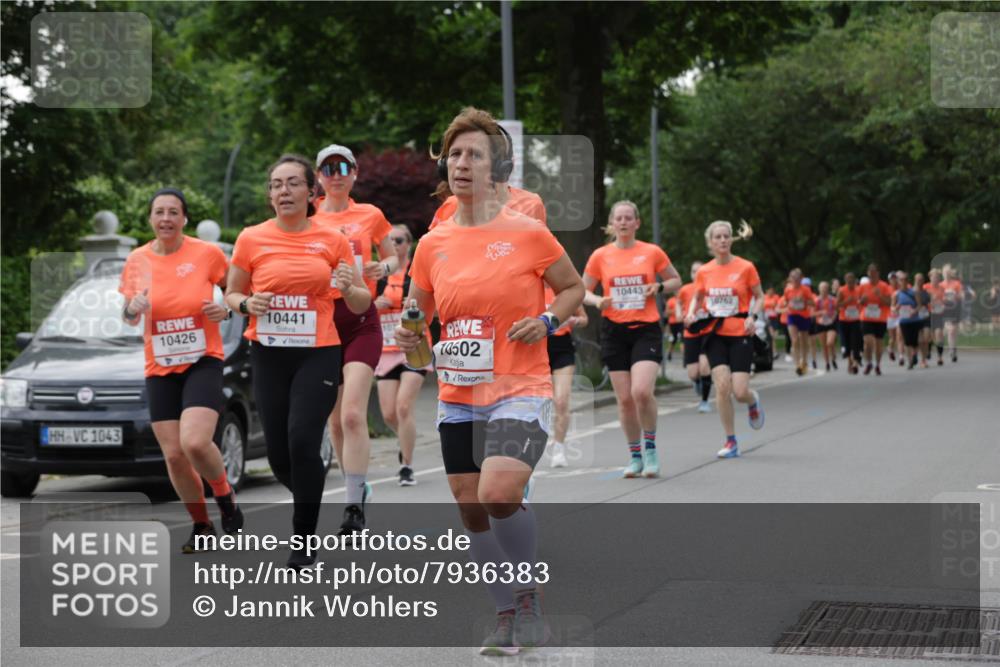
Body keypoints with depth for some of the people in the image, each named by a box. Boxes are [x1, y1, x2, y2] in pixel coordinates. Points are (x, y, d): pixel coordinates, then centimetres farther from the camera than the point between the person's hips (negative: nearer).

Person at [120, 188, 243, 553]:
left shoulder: (207, 253, -6)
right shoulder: (137, 261, 2)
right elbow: (127, 316, 13)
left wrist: (226, 309, -12)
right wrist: (133, 308, -10)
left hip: (203, 361, -3)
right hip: (159, 369, 3)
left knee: (195, 442, -23)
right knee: (174, 455, 0)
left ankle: (224, 494, 7)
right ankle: (201, 525, 20)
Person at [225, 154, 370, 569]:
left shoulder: (332, 240, 1)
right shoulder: (251, 239, 2)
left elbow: (361, 305, 7)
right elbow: (231, 294, 12)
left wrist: (350, 288, -16)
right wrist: (247, 303, -10)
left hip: (318, 353, -2)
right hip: (269, 354, 2)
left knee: (302, 441, -17)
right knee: (278, 452, 1)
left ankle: (304, 543, -6)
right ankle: (310, 498, 35)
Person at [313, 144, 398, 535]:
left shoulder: (370, 216, 6)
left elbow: (394, 258, 17)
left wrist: (384, 268, -6)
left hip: (361, 320, -2)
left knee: (353, 415, -16)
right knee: (335, 419, 8)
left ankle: (354, 507, -17)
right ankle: (357, 485, 28)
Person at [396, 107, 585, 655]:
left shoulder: (528, 234, -6)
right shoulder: (432, 244, 5)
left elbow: (573, 288, 8)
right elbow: (416, 312, 16)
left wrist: (548, 321, -10)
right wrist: (408, 335, -6)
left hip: (520, 392, -5)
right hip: (457, 398, 5)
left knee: (498, 492, -24)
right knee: (470, 506, 7)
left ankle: (529, 597, 0)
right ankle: (507, 617, 24)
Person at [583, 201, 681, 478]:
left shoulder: (652, 252, 1)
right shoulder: (600, 256, 3)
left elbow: (676, 280, 14)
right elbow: (583, 290, 11)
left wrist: (658, 287, -7)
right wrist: (598, 300, -10)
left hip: (646, 330, -2)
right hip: (614, 331, 2)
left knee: (641, 391, -19)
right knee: (624, 398, 1)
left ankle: (650, 447, 2)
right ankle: (635, 456, 16)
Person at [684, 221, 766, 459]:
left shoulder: (745, 267, -5)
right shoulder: (704, 272, 2)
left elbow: (759, 297, 4)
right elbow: (697, 298, 16)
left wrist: (753, 316, -14)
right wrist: (691, 314, -4)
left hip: (740, 334, -2)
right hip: (715, 334, 2)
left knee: (740, 392, -9)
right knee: (722, 385, -12)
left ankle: (753, 401, 31)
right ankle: (730, 441, 0)